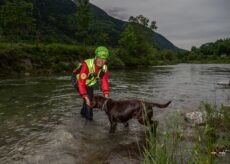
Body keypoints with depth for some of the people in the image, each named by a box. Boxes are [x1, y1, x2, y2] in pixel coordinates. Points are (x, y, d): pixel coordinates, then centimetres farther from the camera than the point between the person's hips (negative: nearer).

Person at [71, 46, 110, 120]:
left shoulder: (104, 68, -21)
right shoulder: (86, 65, -40)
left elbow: (104, 82, -16)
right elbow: (81, 83, -40)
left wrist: (106, 95, -29)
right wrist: (86, 98, -42)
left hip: (89, 83, 6)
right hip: (77, 80, -6)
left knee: (90, 98, 8)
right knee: (88, 97, -18)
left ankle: (84, 113, 34)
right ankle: (89, 116, 0)